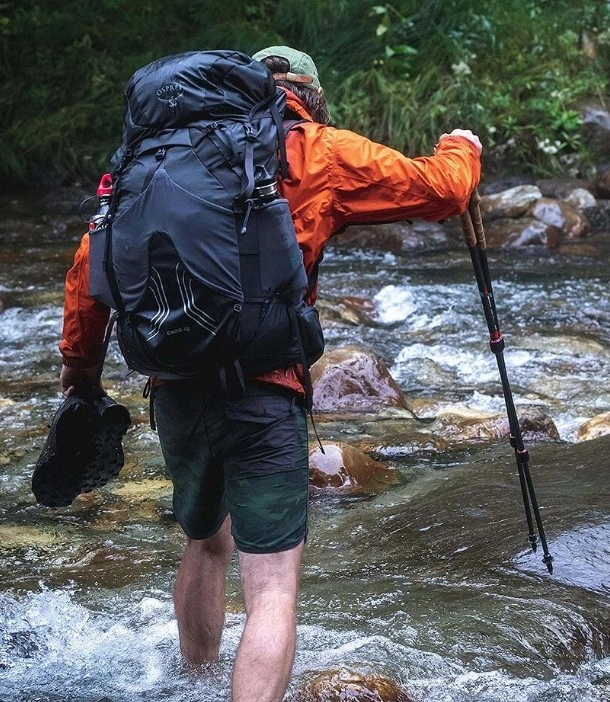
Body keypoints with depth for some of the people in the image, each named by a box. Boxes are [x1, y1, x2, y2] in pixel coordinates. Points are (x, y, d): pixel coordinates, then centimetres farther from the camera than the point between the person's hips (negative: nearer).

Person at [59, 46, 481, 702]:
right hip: (261, 394, -6)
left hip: (174, 389, 6)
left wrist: (80, 356, 21)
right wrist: (460, 146, 30)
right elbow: (443, 189, 7)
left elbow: (95, 252, 12)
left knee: (206, 543, 28)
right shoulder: (320, 152, 3)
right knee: (273, 591, -6)